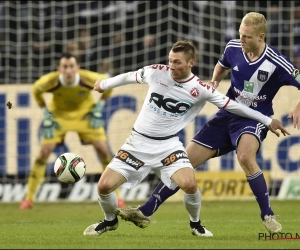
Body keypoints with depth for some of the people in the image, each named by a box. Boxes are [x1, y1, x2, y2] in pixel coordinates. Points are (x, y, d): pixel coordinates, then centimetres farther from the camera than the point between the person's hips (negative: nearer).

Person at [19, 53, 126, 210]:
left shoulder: (88, 79, -32)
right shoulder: (50, 81, -31)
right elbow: (35, 90, -6)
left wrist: (99, 107, -12)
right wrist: (45, 112, -9)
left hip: (85, 114, 0)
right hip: (59, 114, 0)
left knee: (103, 149, -9)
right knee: (45, 151, -11)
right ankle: (29, 198, -1)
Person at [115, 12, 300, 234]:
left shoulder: (276, 64, -21)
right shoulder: (234, 48, -6)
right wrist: (215, 81, -2)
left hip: (254, 119, -5)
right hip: (228, 115, 5)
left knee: (245, 156, -37)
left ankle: (268, 215, -21)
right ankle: (145, 212, 11)